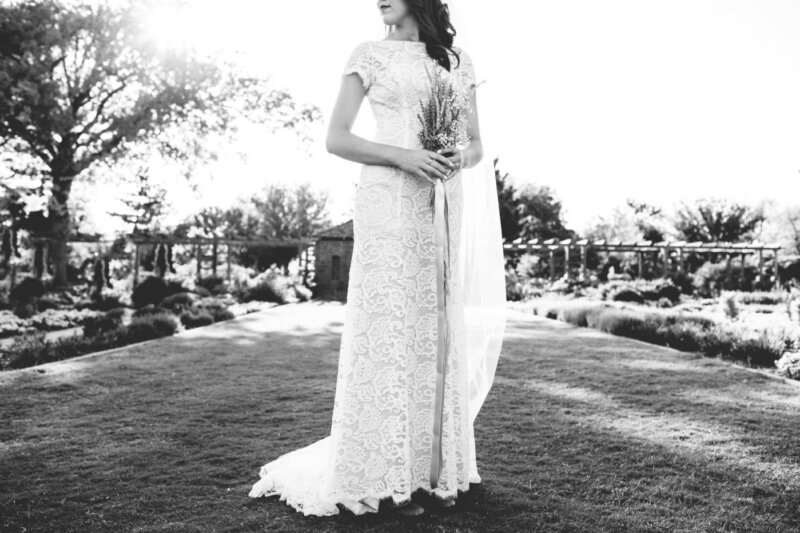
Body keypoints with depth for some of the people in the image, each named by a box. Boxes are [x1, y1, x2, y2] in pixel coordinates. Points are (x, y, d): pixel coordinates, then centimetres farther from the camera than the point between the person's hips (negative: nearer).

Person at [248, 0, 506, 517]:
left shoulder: (458, 61, 16)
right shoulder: (371, 55, 6)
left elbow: (477, 145, 16)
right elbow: (336, 138, -1)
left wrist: (458, 159, -8)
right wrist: (403, 155, -15)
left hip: (444, 208, 4)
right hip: (388, 203, -3)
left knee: (441, 335, 4)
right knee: (388, 330, -6)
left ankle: (438, 468, 14)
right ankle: (389, 477, 1)